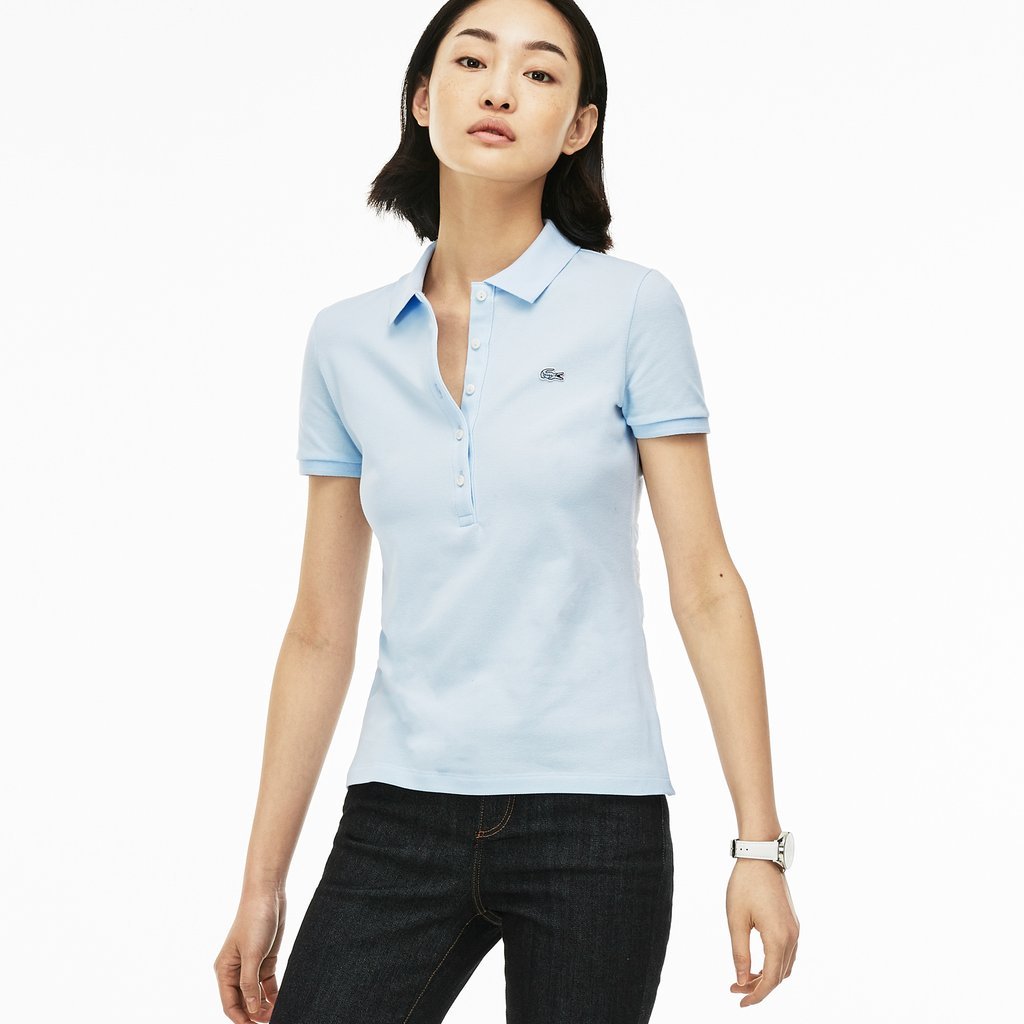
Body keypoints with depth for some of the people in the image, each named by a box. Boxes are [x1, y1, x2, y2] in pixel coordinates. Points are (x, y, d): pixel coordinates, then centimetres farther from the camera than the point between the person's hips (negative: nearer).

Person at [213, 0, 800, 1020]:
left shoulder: (631, 310, -2)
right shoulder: (346, 343, 6)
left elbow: (705, 587, -2)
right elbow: (321, 629, 10)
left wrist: (760, 843, -6)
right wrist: (262, 880, 9)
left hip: (592, 818, -2)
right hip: (400, 820, 3)